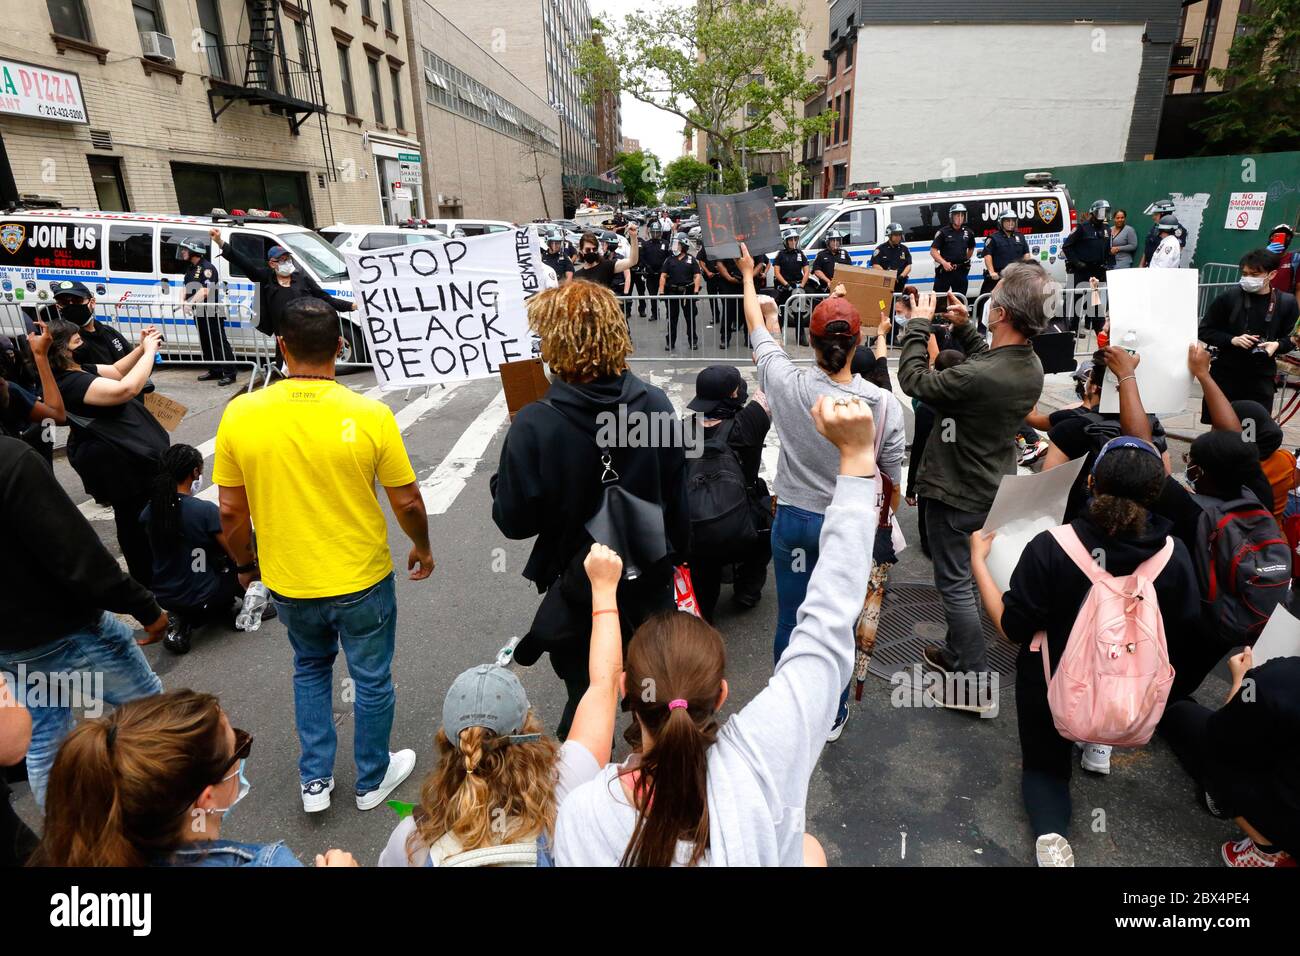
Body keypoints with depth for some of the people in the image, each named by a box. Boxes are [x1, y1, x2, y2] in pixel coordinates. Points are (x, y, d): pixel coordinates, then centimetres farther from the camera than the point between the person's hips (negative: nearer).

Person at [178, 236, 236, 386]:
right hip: (199, 312, 10)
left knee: (220, 342, -8)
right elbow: (186, 288, 19)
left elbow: (205, 291, -21)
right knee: (206, 343, 13)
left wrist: (191, 303, -28)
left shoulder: (207, 268, -11)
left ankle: (229, 373, -7)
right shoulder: (190, 268, 17)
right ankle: (214, 371, 21)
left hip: (212, 313, -10)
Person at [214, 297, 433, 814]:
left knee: (311, 667, 30)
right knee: (371, 680, 19)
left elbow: (231, 511, -4)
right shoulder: (370, 415, -18)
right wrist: (423, 549, 8)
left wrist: (245, 564, 14)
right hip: (362, 581, -2)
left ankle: (315, 780, 34)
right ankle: (372, 779, 38)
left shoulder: (240, 415, -12)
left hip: (288, 582, 3)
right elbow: (407, 503, -11)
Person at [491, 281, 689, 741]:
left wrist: (504, 473, 2)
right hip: (651, 579, 4)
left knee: (585, 699, 22)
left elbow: (514, 520, -16)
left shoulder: (533, 426, -24)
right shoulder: (656, 404, -12)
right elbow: (677, 495, -2)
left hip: (578, 588, -3)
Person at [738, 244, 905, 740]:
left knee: (790, 619, 16)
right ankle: (833, 715, 34)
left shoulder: (788, 385, -16)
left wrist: (747, 274, 19)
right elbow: (893, 476, -4)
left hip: (794, 520, 1)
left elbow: (757, 325, 2)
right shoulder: (885, 404, -16)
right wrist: (884, 518, 17)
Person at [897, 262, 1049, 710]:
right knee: (961, 577, 24)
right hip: (993, 490, 9)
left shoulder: (977, 377, -33)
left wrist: (918, 325, -7)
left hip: (956, 494, -8)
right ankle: (957, 653, 40)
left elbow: (914, 381, -19)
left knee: (955, 584, 4)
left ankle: (975, 684, 14)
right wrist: (963, 327, 10)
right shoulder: (1031, 367, -5)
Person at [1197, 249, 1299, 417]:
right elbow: (1204, 331, -1)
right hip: (1225, 374, -1)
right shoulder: (1227, 297, -6)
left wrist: (1277, 345, -13)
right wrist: (1232, 340, -15)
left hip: (1262, 378, 1)